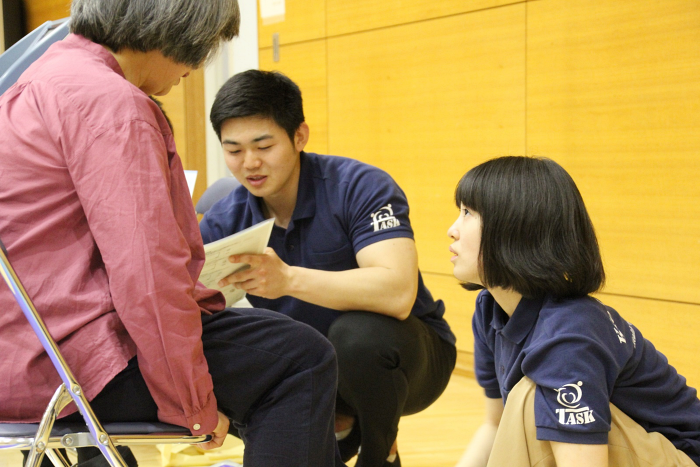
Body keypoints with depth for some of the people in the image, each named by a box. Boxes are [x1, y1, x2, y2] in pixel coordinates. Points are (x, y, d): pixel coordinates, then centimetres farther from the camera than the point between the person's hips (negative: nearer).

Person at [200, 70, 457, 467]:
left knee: (357, 331, -36)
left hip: (406, 357, -4)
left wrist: (290, 278, -51)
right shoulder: (224, 224, -7)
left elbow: (397, 293, -38)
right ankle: (340, 428, 8)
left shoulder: (360, 188, -22)